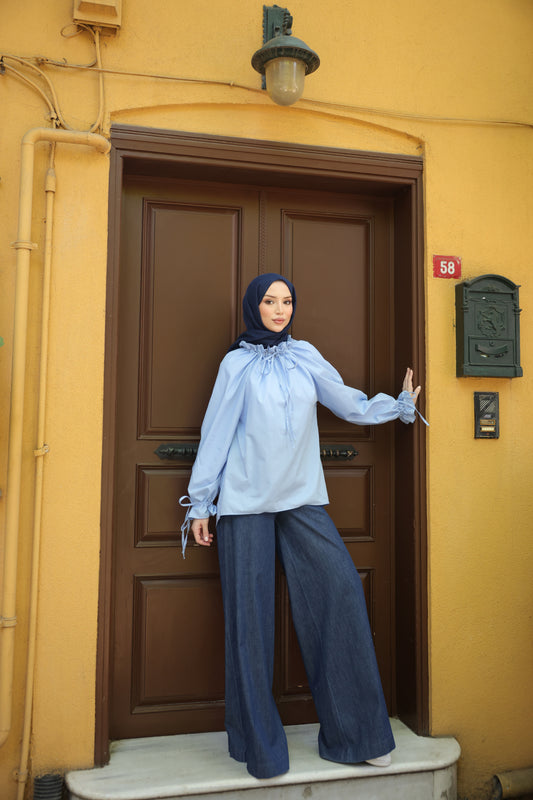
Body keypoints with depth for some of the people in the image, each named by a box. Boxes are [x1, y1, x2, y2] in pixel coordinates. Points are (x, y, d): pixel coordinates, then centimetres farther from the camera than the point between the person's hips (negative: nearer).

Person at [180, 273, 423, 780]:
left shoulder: (305, 356, 13)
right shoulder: (237, 363, 6)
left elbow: (351, 405, 20)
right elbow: (216, 432, 5)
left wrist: (400, 405, 24)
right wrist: (200, 502, 4)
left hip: (302, 498, 3)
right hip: (246, 501, -2)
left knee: (341, 589, -10)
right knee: (250, 610, -1)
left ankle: (352, 732, 6)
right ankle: (258, 743, 15)